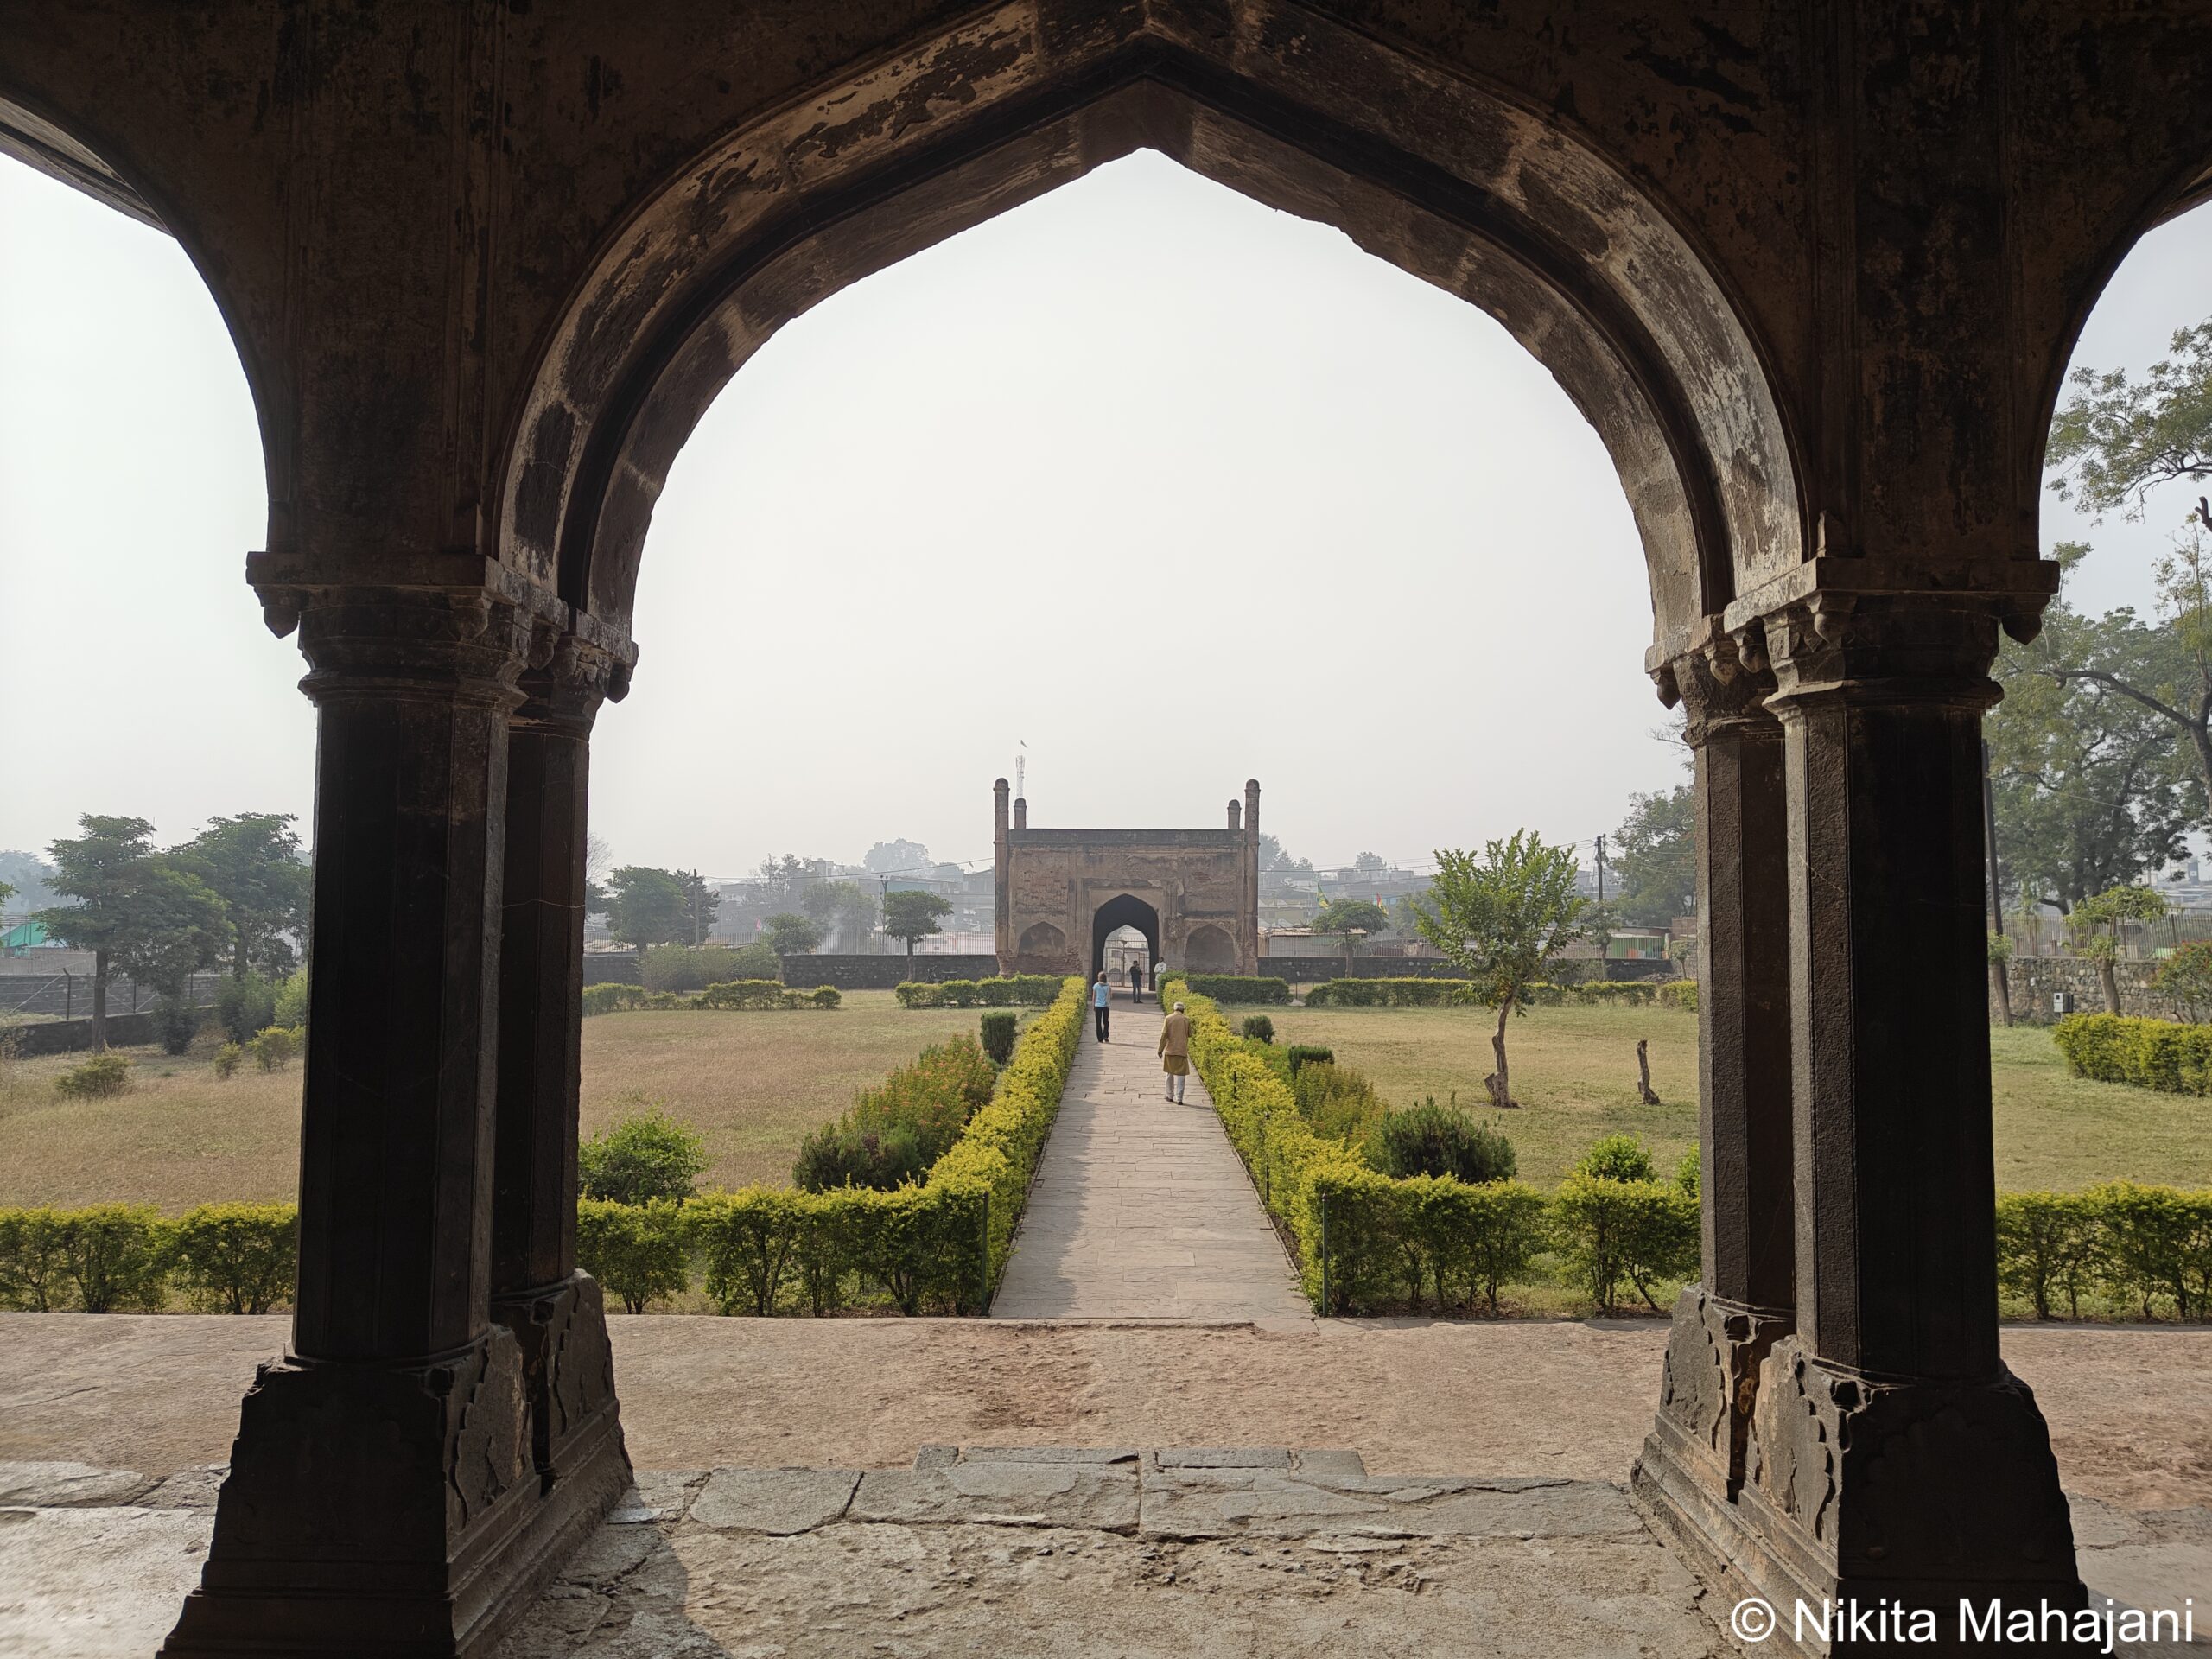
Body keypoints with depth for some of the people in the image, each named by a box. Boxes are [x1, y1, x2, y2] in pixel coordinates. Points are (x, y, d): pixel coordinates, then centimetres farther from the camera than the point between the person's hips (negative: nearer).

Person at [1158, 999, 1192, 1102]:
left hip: (1170, 1050, 1)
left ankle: (1170, 1096, 23)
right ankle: (1179, 1098, -7)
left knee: (1170, 1073, 17)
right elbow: (1189, 1034, 8)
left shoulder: (1168, 1019, -2)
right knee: (1180, 1075, 0)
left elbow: (1164, 1035, -6)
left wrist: (1160, 1050, -2)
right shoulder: (1186, 1019, -2)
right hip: (1182, 1050, -1)